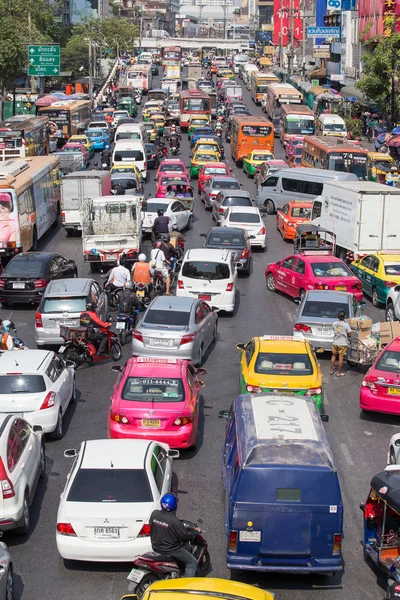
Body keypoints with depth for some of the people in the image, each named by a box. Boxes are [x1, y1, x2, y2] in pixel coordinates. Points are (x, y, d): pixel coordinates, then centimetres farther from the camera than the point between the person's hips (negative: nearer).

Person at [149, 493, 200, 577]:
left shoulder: (154, 514, -12)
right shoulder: (174, 521, -29)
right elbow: (186, 536, -19)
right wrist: (195, 531, 1)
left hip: (156, 547, 7)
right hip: (171, 550, -7)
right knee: (192, 563, 8)